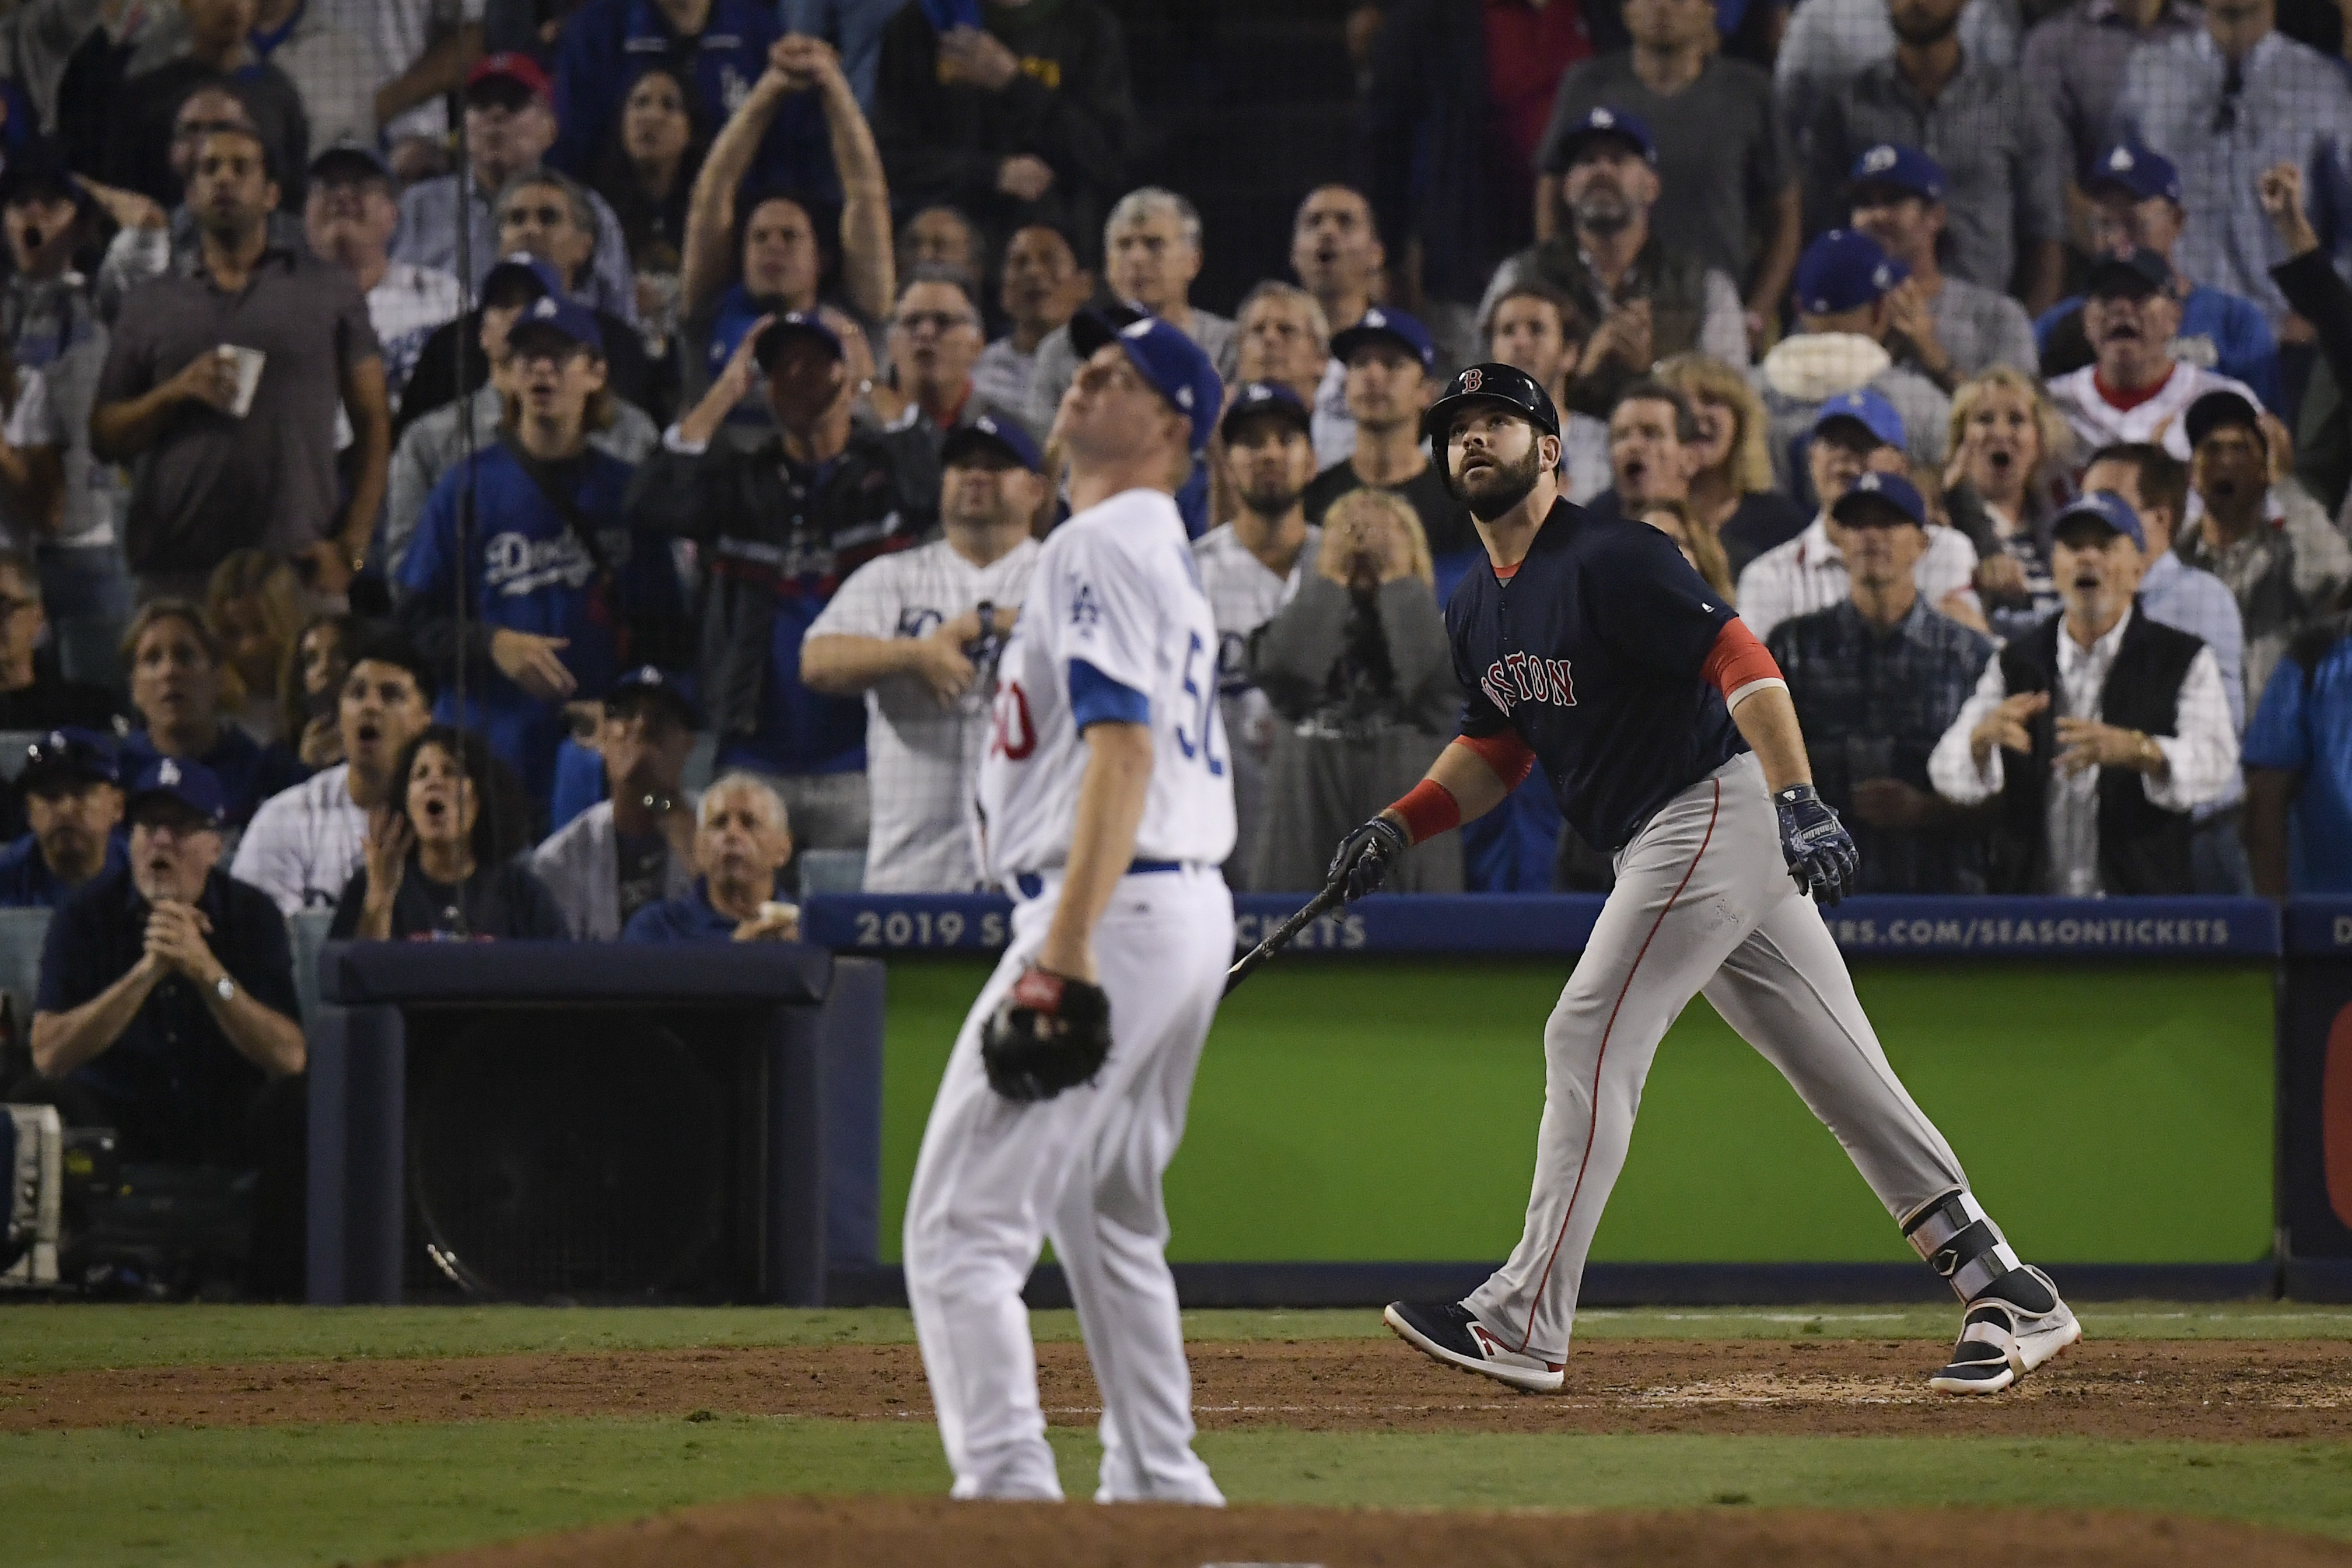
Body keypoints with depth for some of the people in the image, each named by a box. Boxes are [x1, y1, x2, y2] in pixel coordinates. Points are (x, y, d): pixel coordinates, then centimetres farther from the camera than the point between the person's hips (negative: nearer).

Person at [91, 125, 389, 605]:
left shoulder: (329, 292, 12)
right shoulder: (150, 307, 17)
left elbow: (373, 427, 9)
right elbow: (104, 440, 13)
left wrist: (351, 547, -3)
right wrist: (173, 393, -6)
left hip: (297, 566, -1)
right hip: (175, 574, 1)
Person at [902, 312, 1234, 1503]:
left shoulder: (1098, 550, -12)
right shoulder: (1167, 559, 21)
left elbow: (1123, 750, -22)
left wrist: (1065, 959, -28)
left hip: (1113, 909, -11)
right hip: (1191, 910, 11)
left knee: (963, 1226, -13)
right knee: (1109, 1223, 22)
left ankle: (1007, 1485, -23)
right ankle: (1160, 1489, 24)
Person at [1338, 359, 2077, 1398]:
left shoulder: (1608, 560, -13)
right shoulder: (1478, 610, 16)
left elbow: (1739, 659, -22)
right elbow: (1497, 746, 28)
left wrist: (1796, 799, -35)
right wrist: (1400, 828, 12)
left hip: (1716, 807, -9)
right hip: (1661, 850, 9)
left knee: (1589, 1038, -12)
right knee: (1845, 1077, 6)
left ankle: (1523, 1324, -12)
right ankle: (2008, 1296, 6)